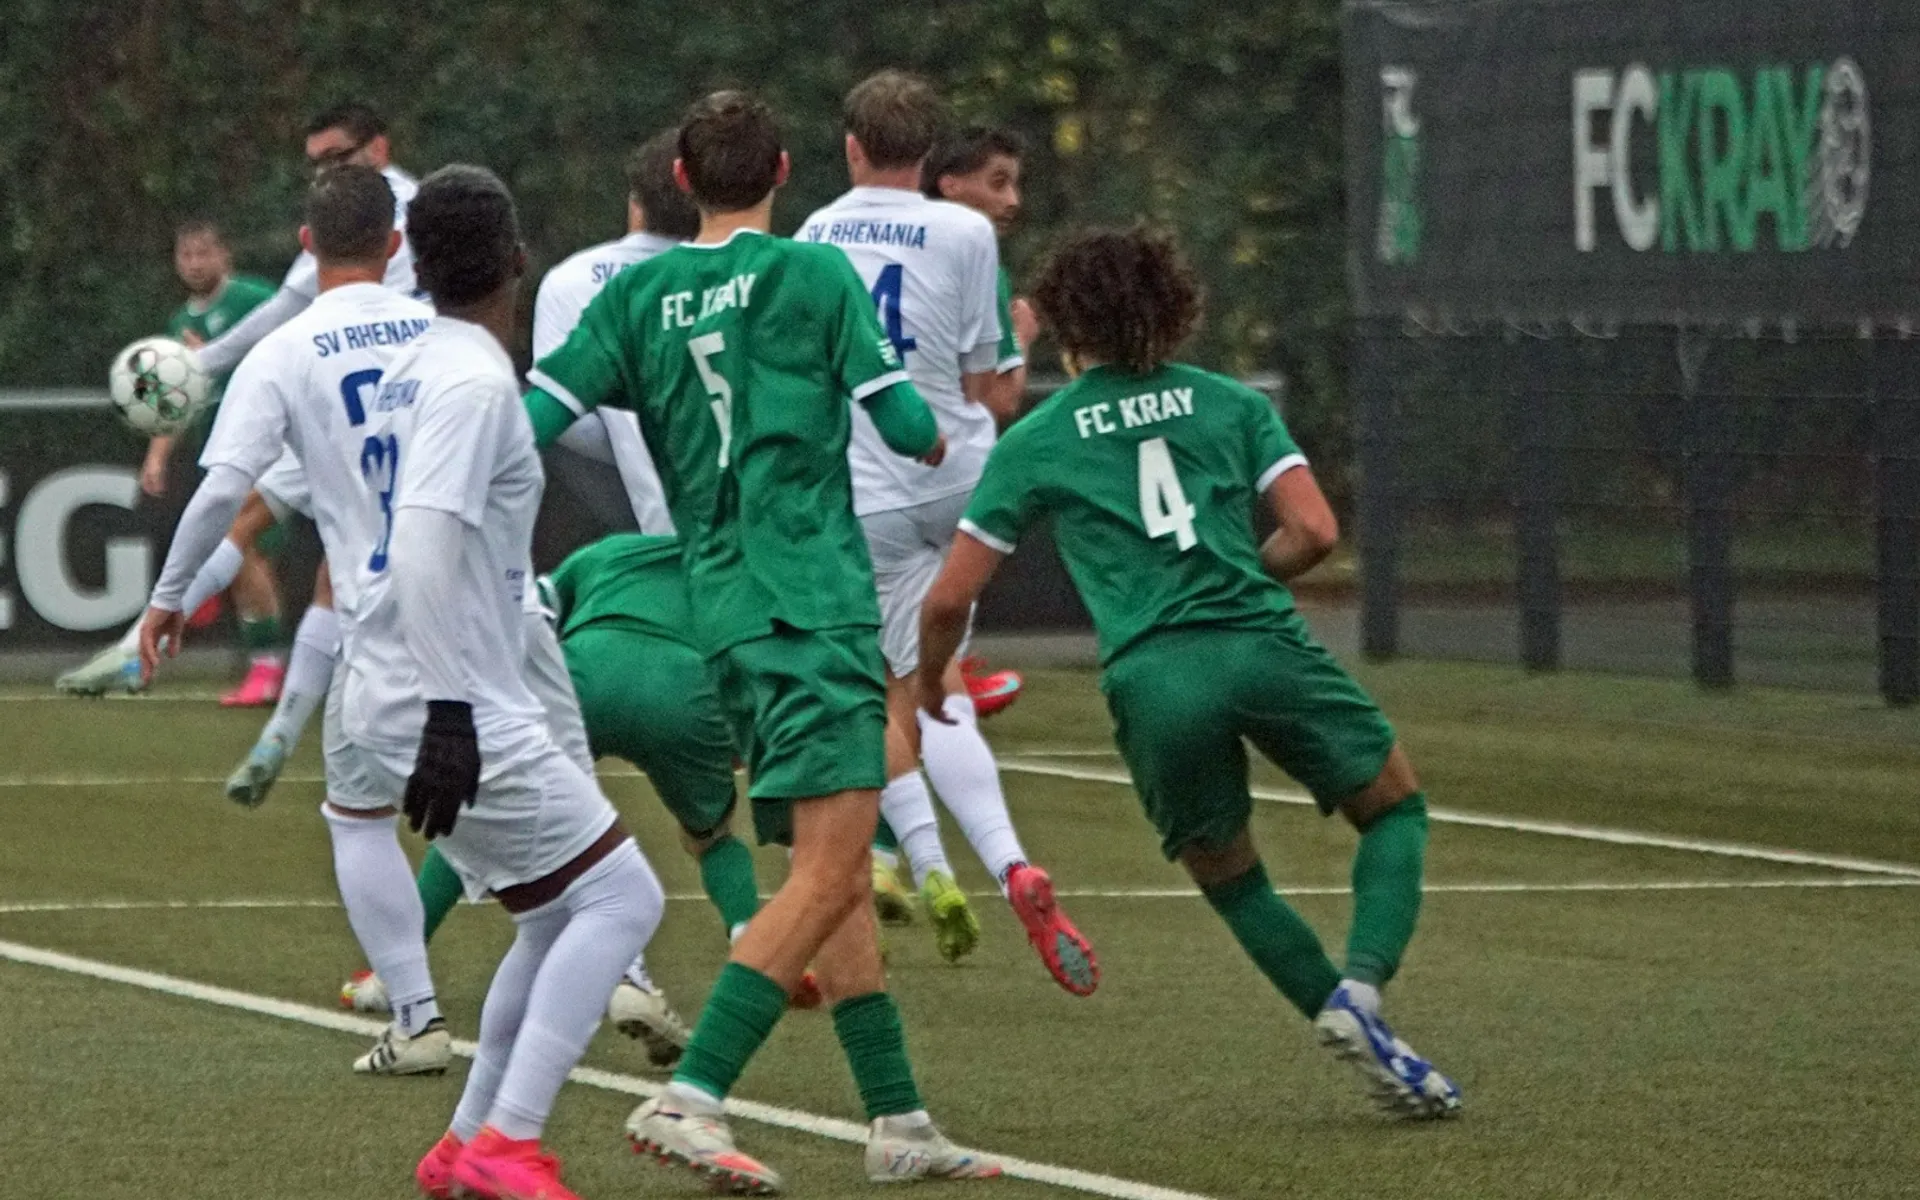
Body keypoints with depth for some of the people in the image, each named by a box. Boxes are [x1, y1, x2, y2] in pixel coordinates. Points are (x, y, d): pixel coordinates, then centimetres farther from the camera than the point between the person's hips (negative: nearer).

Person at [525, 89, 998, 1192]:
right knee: (829, 870, -12)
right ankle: (692, 1099, -24)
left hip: (724, 606, 7)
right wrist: (933, 439, 20)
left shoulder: (636, 296, 10)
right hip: (814, 600, -7)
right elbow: (904, 420, -2)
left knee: (835, 872, 12)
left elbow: (530, 420, 2)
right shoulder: (816, 275, -2)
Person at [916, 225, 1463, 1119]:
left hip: (1151, 678, 0)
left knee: (1228, 877, 21)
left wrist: (929, 686, 30)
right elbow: (1314, 531, 4)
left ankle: (1353, 1032, 7)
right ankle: (1360, 986, -7)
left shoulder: (1034, 443, 12)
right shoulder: (1227, 403, 15)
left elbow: (948, 601, 10)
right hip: (1263, 645, 0)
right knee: (1395, 808, 19)